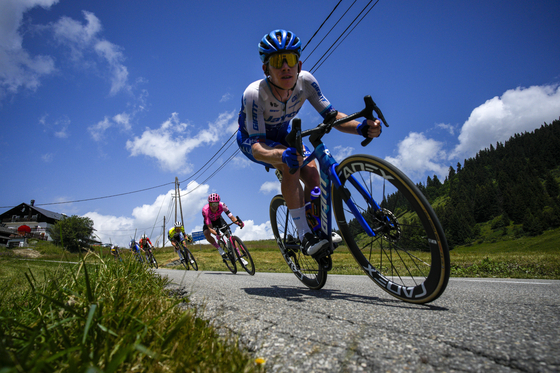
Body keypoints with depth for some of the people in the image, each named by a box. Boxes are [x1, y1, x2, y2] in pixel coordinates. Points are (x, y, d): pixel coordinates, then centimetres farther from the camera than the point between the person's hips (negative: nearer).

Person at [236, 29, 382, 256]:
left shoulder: (305, 81, -25)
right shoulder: (254, 94, -37)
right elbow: (257, 147, -41)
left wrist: (361, 127, -44)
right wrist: (281, 155, -64)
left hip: (281, 134, 4)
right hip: (251, 139, -4)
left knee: (312, 173, -17)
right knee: (291, 165, -33)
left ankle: (313, 228, 7)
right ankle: (304, 236, -26)